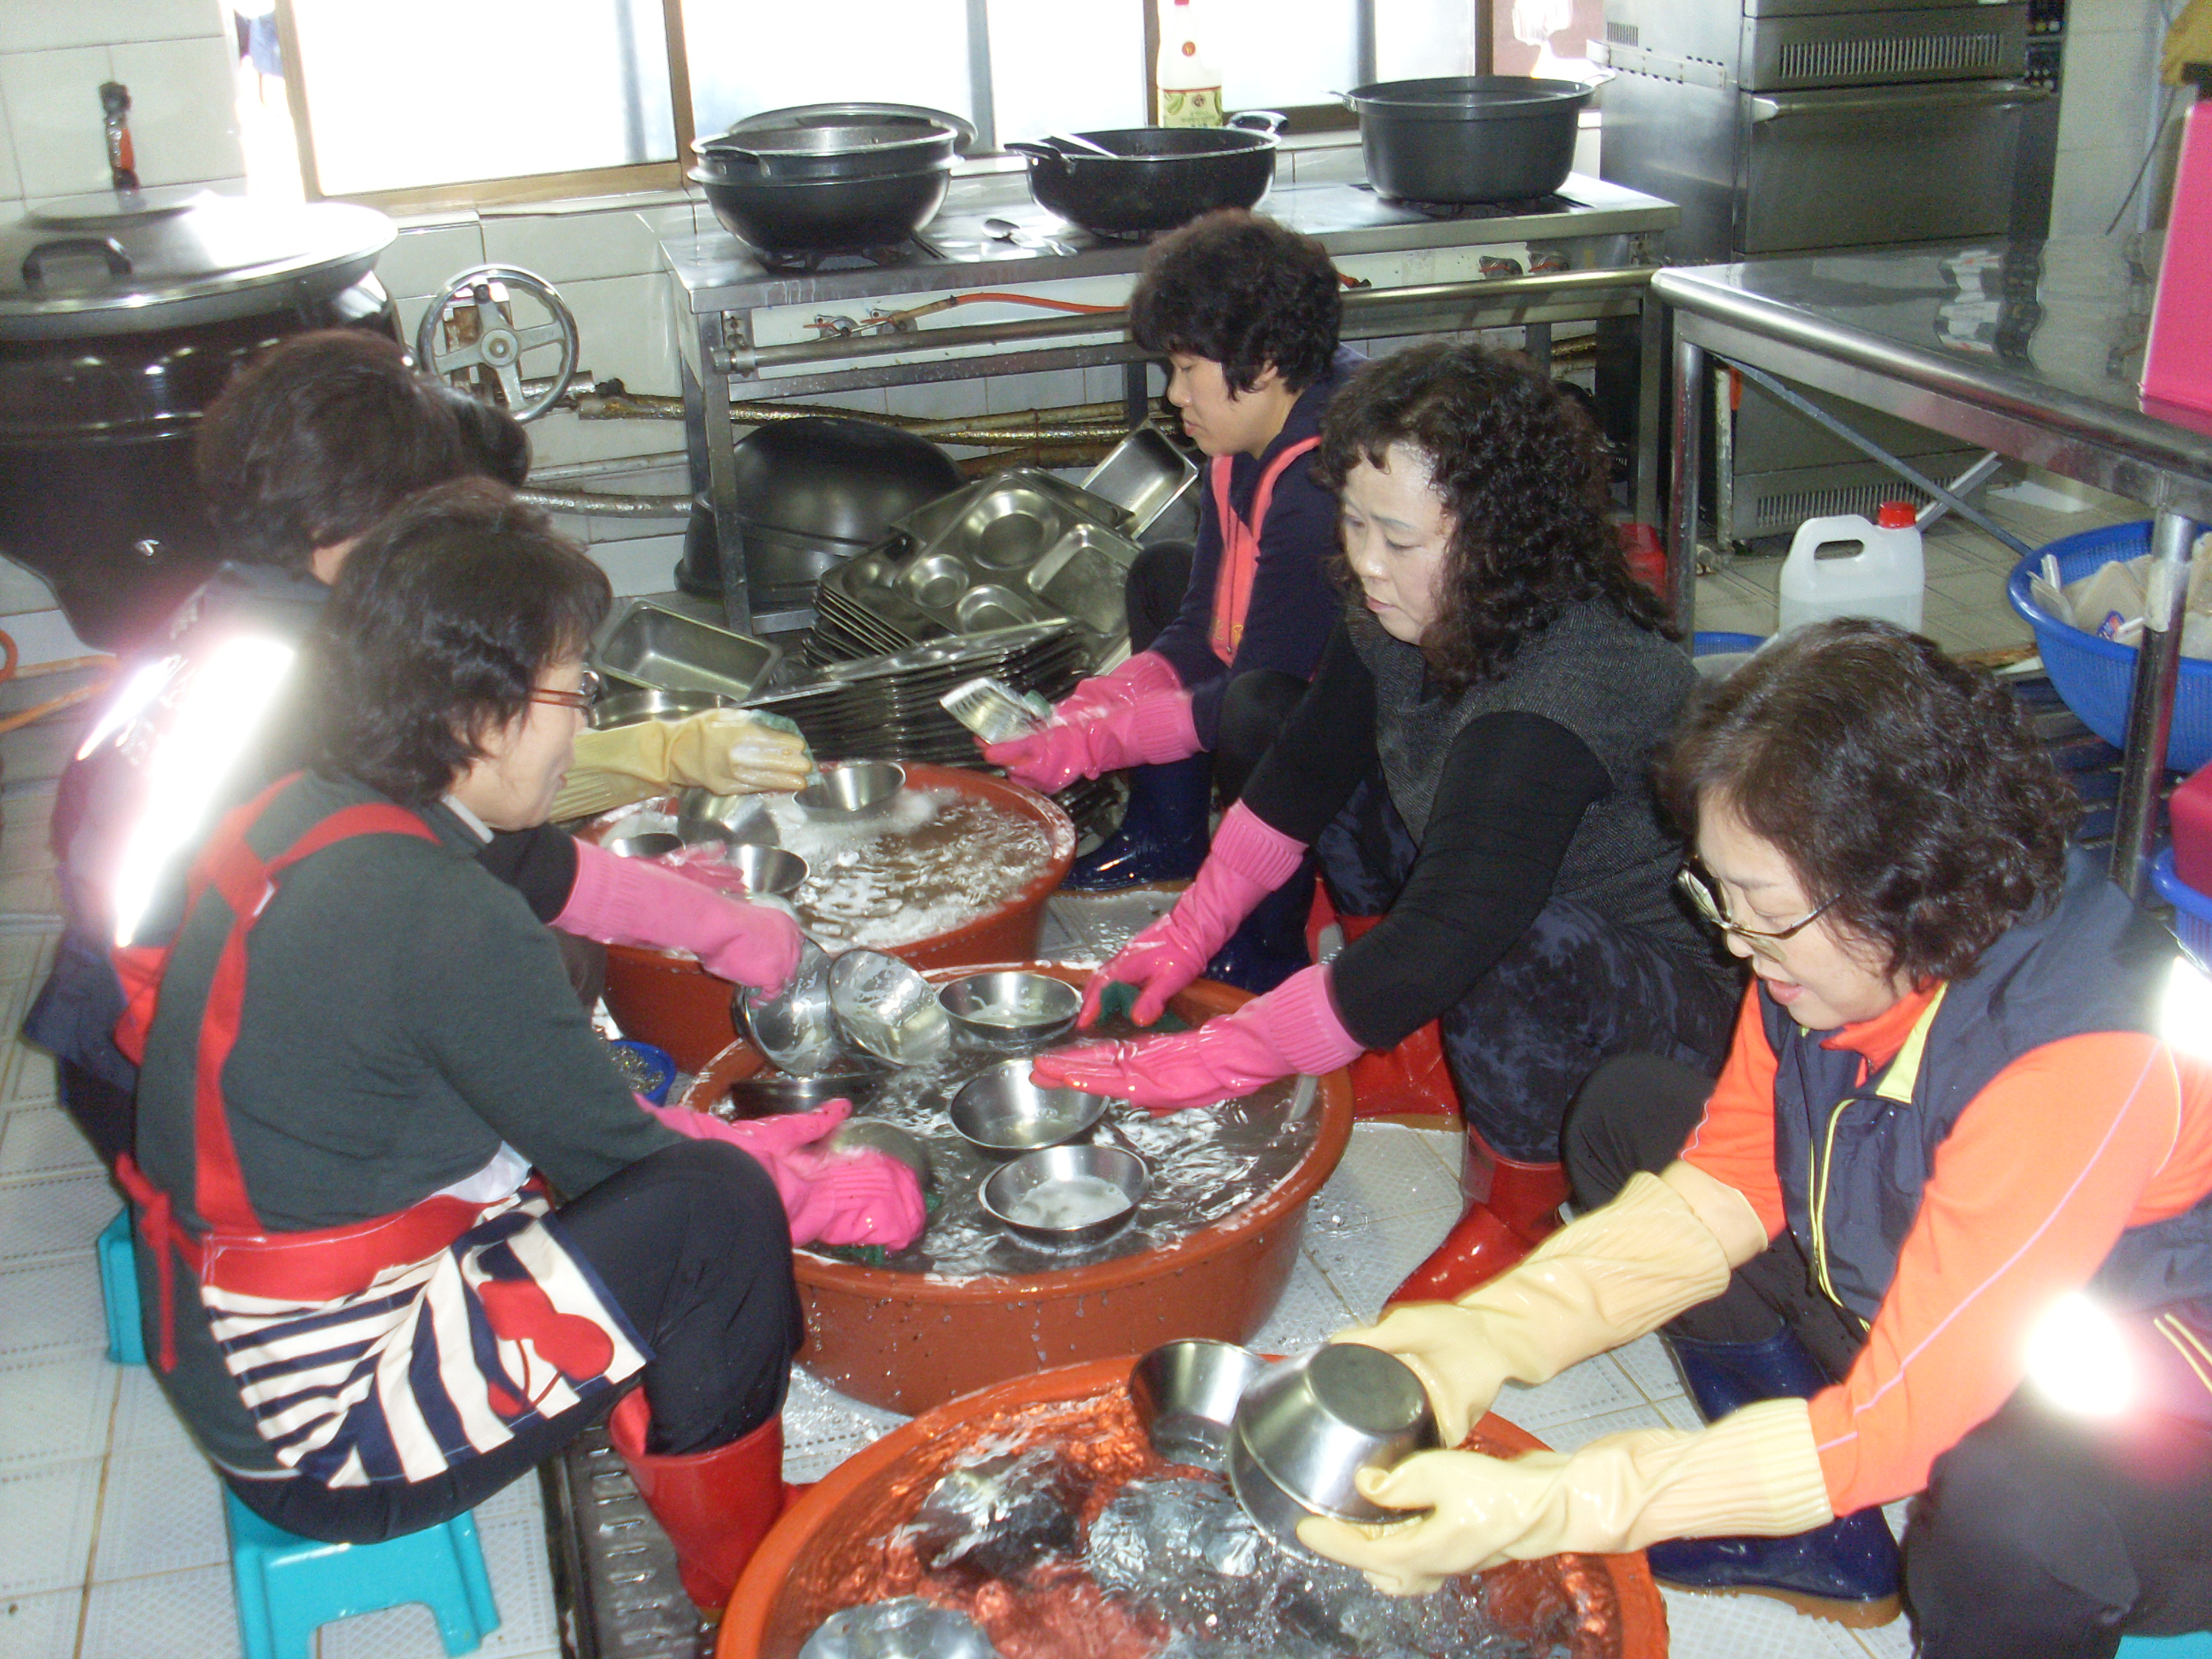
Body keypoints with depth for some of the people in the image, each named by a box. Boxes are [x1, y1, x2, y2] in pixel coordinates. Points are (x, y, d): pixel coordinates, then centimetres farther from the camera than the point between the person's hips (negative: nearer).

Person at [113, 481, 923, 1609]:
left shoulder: (303, 814, -2)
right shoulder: (445, 922, -28)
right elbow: (625, 1163, -17)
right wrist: (836, 1195, -2)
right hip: (322, 1436, -9)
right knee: (716, 1212, -15)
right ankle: (750, 1588, 7)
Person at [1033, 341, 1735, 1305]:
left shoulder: (1568, 691, -35)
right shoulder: (1404, 629, -8)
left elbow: (1441, 944, -40)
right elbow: (1296, 782, 9)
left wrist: (1203, 1064, -37)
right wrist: (1187, 938, 4)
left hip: (1672, 993, -8)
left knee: (1522, 947, -39)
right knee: (1342, 760, 3)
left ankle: (1514, 1203, -8)